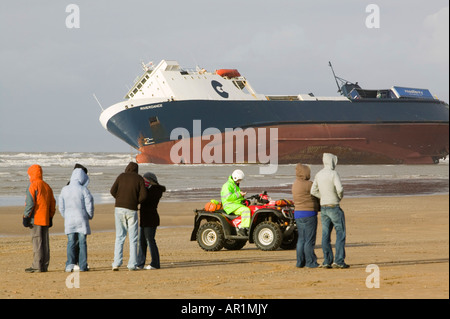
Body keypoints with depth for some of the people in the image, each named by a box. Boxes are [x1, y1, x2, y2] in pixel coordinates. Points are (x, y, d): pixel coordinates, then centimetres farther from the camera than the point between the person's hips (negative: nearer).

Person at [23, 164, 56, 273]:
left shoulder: (33, 186, -8)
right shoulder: (47, 186, 17)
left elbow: (30, 203, -15)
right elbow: (53, 204, 18)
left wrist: (26, 217, -11)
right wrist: (50, 218, 22)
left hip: (36, 219, -8)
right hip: (45, 219, 8)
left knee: (37, 242, -9)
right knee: (45, 242, 9)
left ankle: (37, 266, -12)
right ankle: (44, 266, 11)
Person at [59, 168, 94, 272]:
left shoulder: (64, 190, 0)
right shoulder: (83, 190, -10)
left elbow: (61, 206, 7)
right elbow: (89, 206, -7)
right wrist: (90, 216, 11)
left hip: (69, 220, 2)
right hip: (82, 220, -2)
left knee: (71, 242, 6)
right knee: (82, 242, 5)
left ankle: (70, 263, -9)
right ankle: (83, 265, 7)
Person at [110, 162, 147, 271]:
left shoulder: (121, 176, 6)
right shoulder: (139, 179, 3)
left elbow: (113, 191, -1)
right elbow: (143, 195, -5)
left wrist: (120, 199, 13)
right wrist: (136, 202, 11)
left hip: (119, 208, 1)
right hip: (132, 210, -1)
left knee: (119, 237, 6)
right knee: (133, 238, 5)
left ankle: (117, 263, -5)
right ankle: (132, 264, 0)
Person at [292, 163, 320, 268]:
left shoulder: (295, 184, 12)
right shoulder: (308, 184, -14)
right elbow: (317, 196, -5)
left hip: (298, 213, 8)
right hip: (309, 214, -8)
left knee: (301, 239, 12)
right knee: (309, 240, -4)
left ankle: (300, 262, 12)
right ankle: (310, 262, -3)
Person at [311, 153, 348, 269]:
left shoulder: (319, 175, 7)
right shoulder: (333, 174, -15)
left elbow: (313, 191, 10)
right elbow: (339, 189, -25)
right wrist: (340, 197, -3)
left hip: (323, 207, 7)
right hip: (334, 207, -7)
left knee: (326, 234, 7)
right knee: (340, 233, -1)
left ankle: (327, 261, 6)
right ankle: (339, 261, -7)